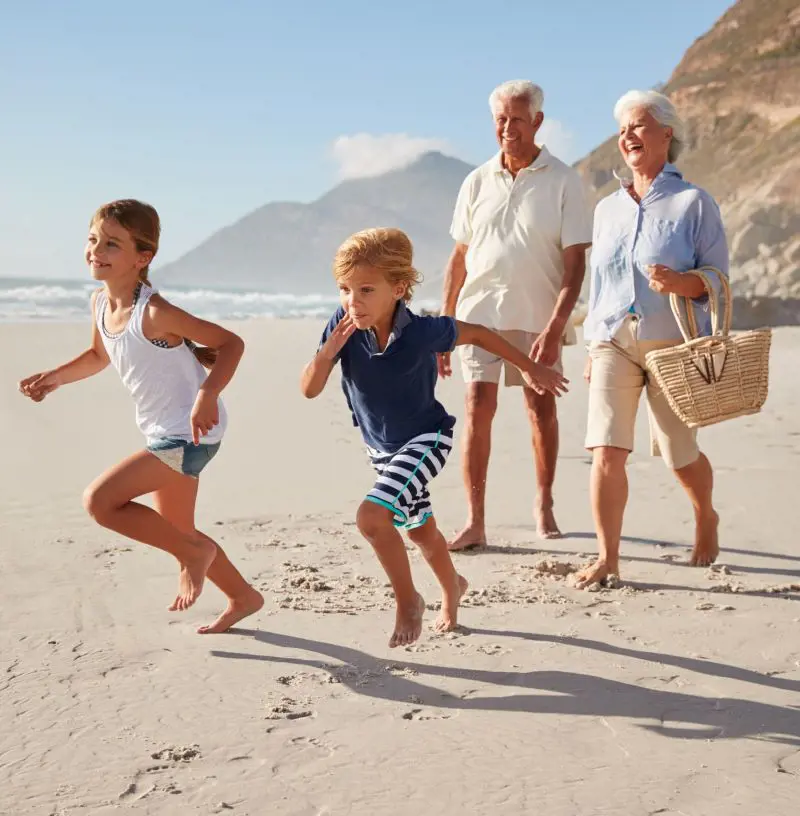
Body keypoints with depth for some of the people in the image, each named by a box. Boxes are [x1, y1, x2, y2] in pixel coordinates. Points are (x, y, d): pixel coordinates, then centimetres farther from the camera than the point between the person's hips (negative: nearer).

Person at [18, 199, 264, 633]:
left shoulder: (154, 313, -24)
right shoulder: (101, 302, -1)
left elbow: (230, 342, -19)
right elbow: (99, 355, 19)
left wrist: (207, 395, -33)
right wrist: (55, 377, 4)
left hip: (190, 433, -9)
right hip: (163, 433, 9)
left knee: (99, 500, -17)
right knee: (175, 532, 20)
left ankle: (194, 551, 1)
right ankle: (243, 597, 40)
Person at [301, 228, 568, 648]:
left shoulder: (422, 331, -27)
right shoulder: (343, 327, -19)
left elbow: (476, 333, -9)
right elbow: (309, 390, -15)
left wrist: (530, 368, 0)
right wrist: (329, 351, -34)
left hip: (425, 439, -5)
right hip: (380, 446, 6)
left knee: (371, 516, -24)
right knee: (419, 527, 24)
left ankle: (408, 600, -2)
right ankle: (452, 587, 52)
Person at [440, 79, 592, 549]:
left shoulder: (563, 182, -2)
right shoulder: (477, 182, 8)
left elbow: (575, 263, -7)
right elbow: (459, 258, 12)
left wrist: (556, 327, -17)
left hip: (537, 316, -2)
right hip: (480, 311, 2)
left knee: (542, 409, 7)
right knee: (478, 408, -7)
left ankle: (545, 505, 28)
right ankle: (475, 521, -5)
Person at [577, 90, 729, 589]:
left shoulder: (694, 203, -1)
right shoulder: (608, 209, 13)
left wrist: (680, 282, -23)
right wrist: (593, 347, 16)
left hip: (673, 345, -3)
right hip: (614, 342, 3)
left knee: (679, 454, 8)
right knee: (606, 451, -12)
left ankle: (706, 519, 39)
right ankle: (608, 558, -7)